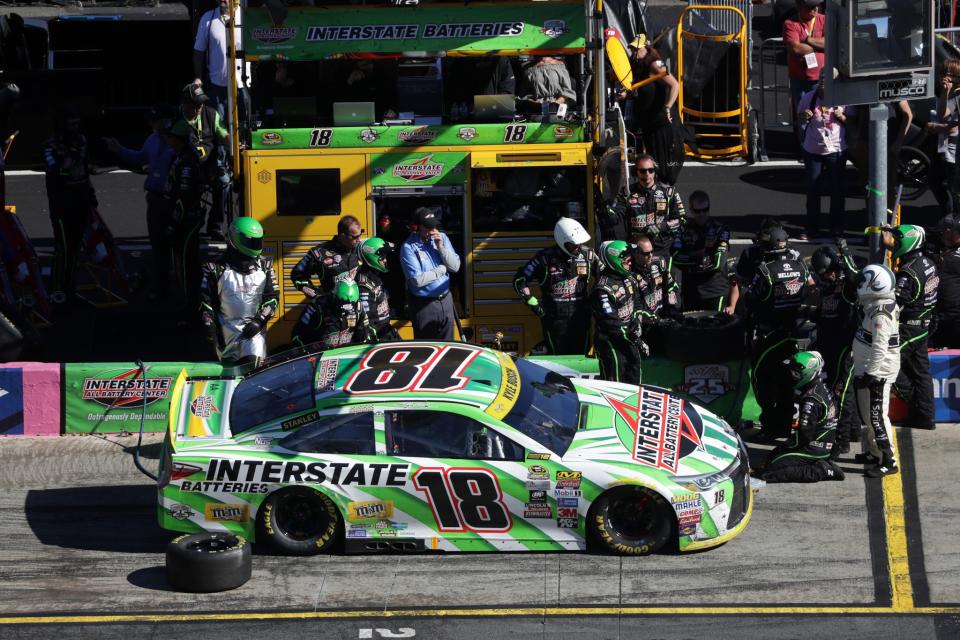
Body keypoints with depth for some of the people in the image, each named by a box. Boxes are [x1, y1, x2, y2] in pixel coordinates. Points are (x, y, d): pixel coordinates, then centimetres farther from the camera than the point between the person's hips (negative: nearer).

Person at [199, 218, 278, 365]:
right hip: (227, 330, 0)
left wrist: (260, 320, -8)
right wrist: (211, 329, -5)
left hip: (254, 329, 0)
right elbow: (206, 302, 1)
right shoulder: (217, 269, -2)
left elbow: (271, 298, 7)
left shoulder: (264, 266, 6)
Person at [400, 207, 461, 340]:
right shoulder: (409, 247, -14)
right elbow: (417, 280, -21)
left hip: (446, 300, 5)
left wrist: (441, 248, -14)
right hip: (424, 305, -5)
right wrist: (442, 269, -10)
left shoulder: (442, 238, 2)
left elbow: (455, 267, -1)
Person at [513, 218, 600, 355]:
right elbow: (519, 281, -2)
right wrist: (534, 305, -5)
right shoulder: (546, 259, -8)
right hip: (555, 320, -3)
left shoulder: (588, 255, 0)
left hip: (581, 318, 3)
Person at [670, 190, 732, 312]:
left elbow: (718, 262, -13)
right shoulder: (684, 229, 5)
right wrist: (697, 256, -13)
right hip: (690, 292, 3)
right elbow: (675, 258, -4)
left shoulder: (719, 229, -3)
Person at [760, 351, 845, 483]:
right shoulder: (823, 388, 7)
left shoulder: (811, 400, -24)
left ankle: (819, 471, -12)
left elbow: (804, 435, -23)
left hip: (813, 450, -10)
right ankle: (824, 466, 9)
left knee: (770, 470, -13)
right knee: (773, 455, 18)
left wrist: (784, 447, -7)